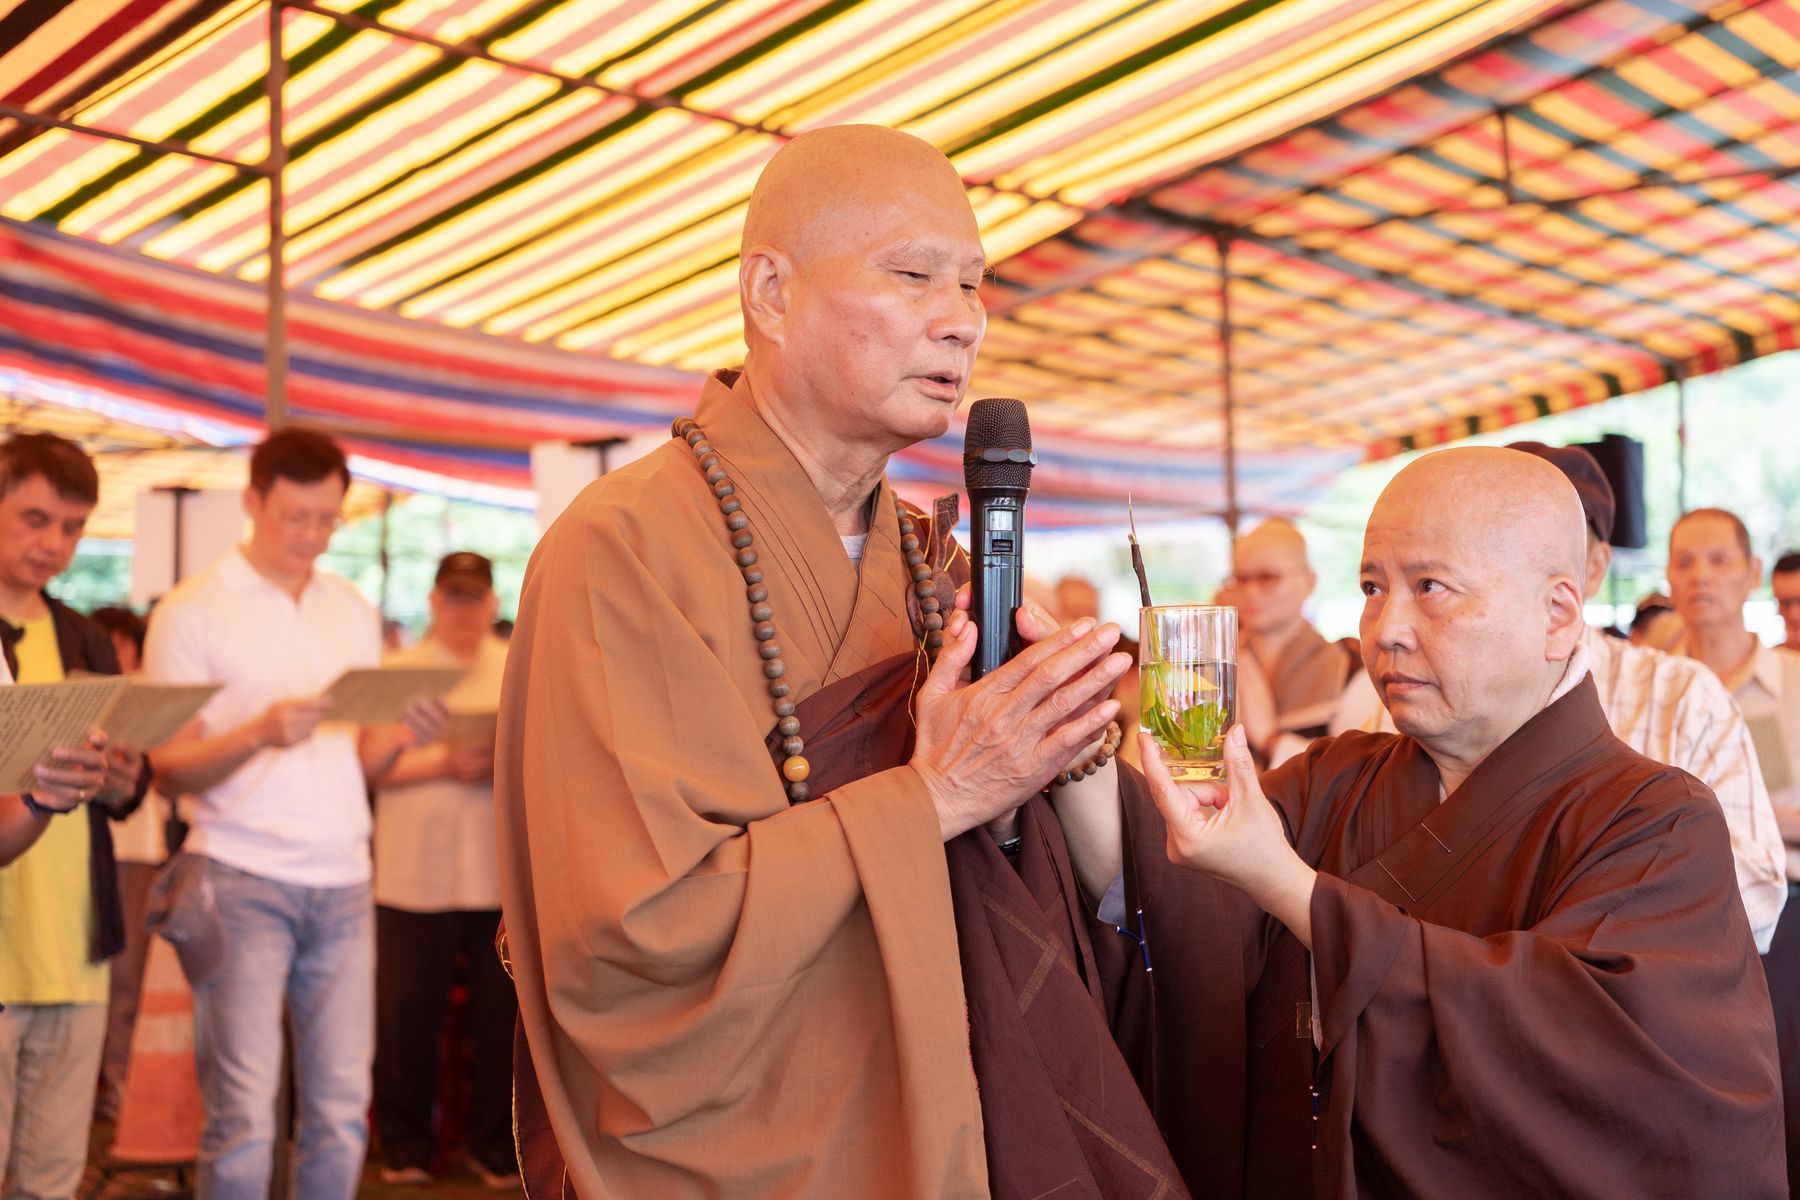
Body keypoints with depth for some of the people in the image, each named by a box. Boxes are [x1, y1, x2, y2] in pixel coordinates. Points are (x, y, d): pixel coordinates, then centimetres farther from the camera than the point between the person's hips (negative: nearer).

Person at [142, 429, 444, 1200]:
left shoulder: (356, 612, 15)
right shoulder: (191, 611, 0)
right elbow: (169, 771, -3)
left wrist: (401, 738, -5)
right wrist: (260, 734, -19)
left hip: (343, 882, 4)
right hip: (241, 880, -4)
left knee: (341, 1112, 3)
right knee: (244, 1118, -4)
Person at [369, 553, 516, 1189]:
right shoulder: (396, 671, 9)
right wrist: (441, 763, -13)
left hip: (503, 871, 1)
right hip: (415, 870, -1)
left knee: (500, 1012, 3)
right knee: (406, 1015, 3)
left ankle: (495, 1146, 16)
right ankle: (404, 1147, 18)